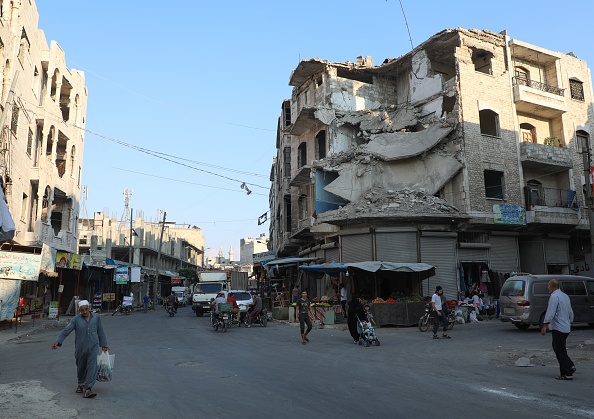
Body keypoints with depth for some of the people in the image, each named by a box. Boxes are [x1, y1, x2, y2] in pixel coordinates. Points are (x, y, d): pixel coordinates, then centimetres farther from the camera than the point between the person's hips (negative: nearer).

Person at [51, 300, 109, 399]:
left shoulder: (96, 317, 1)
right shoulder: (76, 319, -5)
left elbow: (100, 331, 10)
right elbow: (66, 331, -11)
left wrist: (103, 344, 15)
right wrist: (57, 341, -25)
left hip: (93, 347, 0)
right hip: (80, 348, 0)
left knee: (92, 367, -13)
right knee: (81, 368, 15)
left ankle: (88, 389, -17)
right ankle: (81, 384, 39)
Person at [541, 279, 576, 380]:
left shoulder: (554, 297, -15)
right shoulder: (565, 296, 14)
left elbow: (550, 313, -20)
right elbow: (571, 313, 22)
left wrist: (544, 326, -18)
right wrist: (569, 323, 33)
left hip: (558, 328, -9)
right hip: (566, 327, 9)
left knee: (560, 351, -3)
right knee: (557, 347, 17)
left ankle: (567, 374, 0)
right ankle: (570, 366, 12)